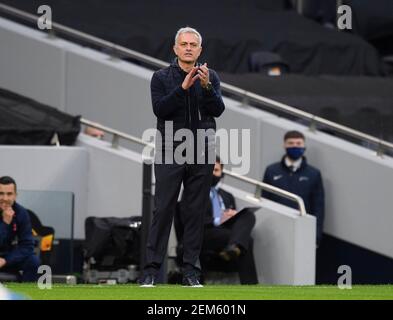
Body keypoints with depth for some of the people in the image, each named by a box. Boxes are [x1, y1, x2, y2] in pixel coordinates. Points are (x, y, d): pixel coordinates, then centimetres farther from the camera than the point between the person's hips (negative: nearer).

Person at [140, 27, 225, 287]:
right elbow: (160, 109, -13)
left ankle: (191, 270, 8)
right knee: (163, 210, -3)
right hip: (170, 153, -2)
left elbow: (218, 109, -8)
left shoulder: (210, 77, 7)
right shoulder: (162, 77, 2)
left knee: (196, 213, 3)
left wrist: (206, 86, -26)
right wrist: (183, 87, -25)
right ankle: (152, 269, -1)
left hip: (201, 155, 2)